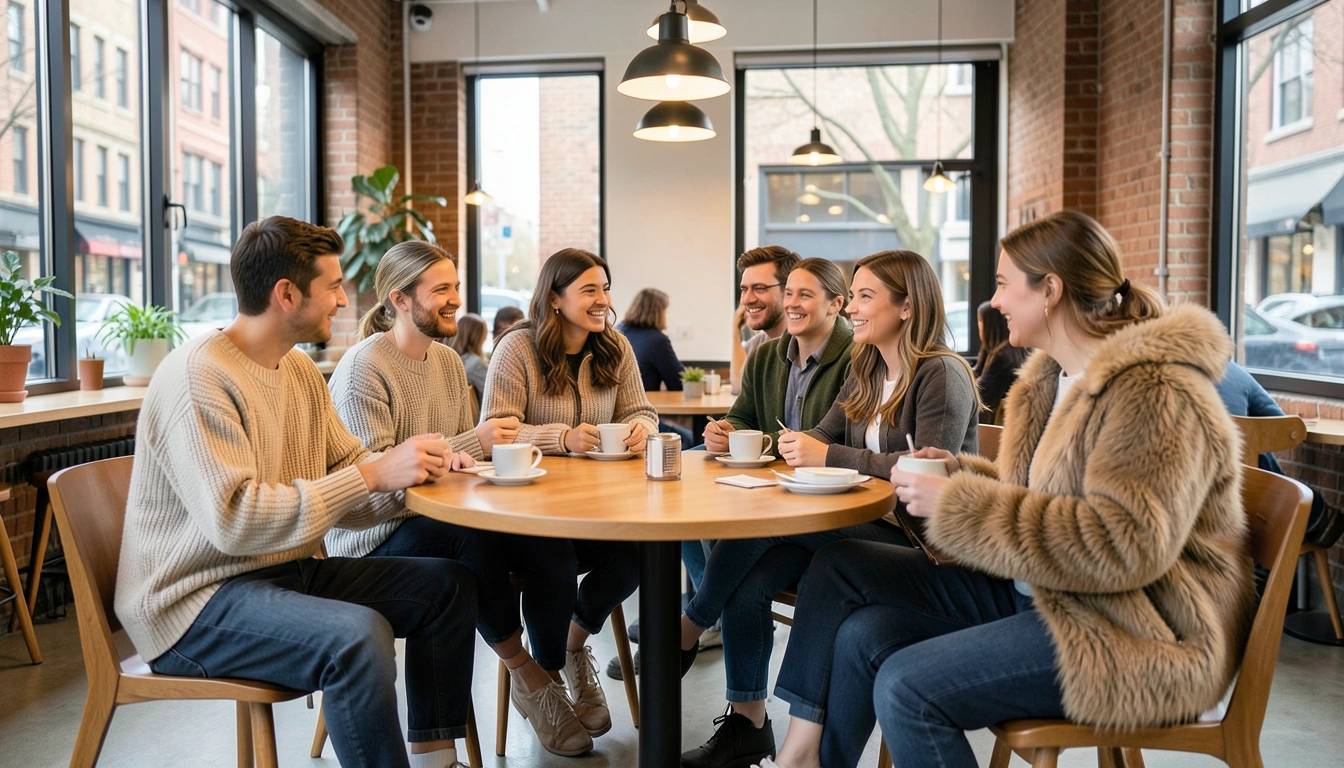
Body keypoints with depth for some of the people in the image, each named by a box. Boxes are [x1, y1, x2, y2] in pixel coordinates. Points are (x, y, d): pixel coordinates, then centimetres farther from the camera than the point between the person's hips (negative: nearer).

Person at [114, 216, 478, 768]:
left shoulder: (300, 370, 8)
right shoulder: (199, 376, -19)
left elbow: (345, 469, 9)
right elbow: (235, 521, -28)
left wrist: (411, 468, -12)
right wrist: (373, 474, -27)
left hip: (288, 571, 9)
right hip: (196, 598, -9)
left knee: (449, 583, 2)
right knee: (359, 635, -33)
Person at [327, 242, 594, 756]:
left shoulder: (448, 361, 12)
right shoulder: (364, 366, -12)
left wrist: (485, 450, -9)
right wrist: (470, 443, -23)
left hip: (440, 518, 7)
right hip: (376, 536, -6)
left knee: (554, 549, -19)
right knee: (478, 541, -36)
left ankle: (549, 682, 0)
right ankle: (527, 673, -11)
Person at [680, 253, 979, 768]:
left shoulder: (942, 376, -11)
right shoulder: (866, 371, 15)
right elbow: (824, 438, 10)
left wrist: (828, 457, -25)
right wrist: (793, 444, -12)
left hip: (915, 537, -7)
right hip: (860, 523, 7)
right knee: (747, 586, -17)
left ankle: (690, 627, -2)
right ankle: (747, 723, -4)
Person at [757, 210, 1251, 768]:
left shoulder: (1154, 392, -18)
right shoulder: (1053, 376, 11)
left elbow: (1126, 544, -27)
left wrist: (957, 507, -25)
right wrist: (958, 472, 3)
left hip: (1128, 633, -9)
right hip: (1036, 591, 9)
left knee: (907, 686, -25)